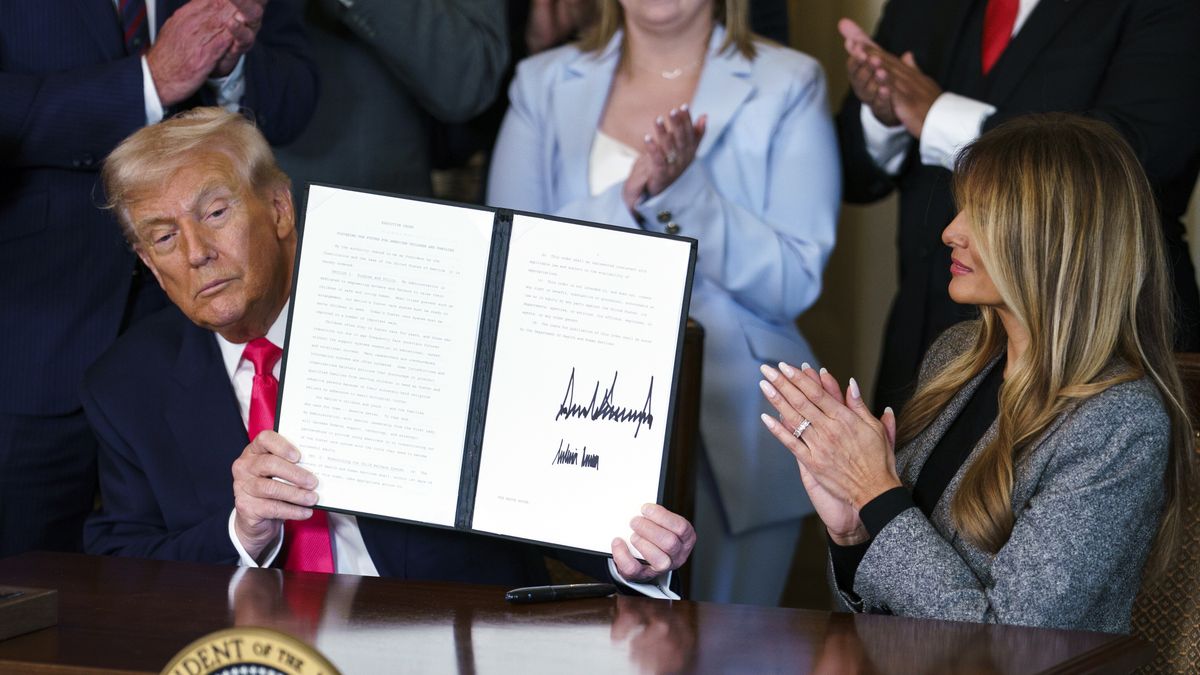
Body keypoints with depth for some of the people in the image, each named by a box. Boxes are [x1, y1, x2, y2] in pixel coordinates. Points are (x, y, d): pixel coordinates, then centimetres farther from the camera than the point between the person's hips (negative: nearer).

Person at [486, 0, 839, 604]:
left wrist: (685, 193, -17)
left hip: (729, 435, -1)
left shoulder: (787, 86, 3)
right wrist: (626, 200, -14)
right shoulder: (545, 83, 10)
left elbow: (795, 284, -6)